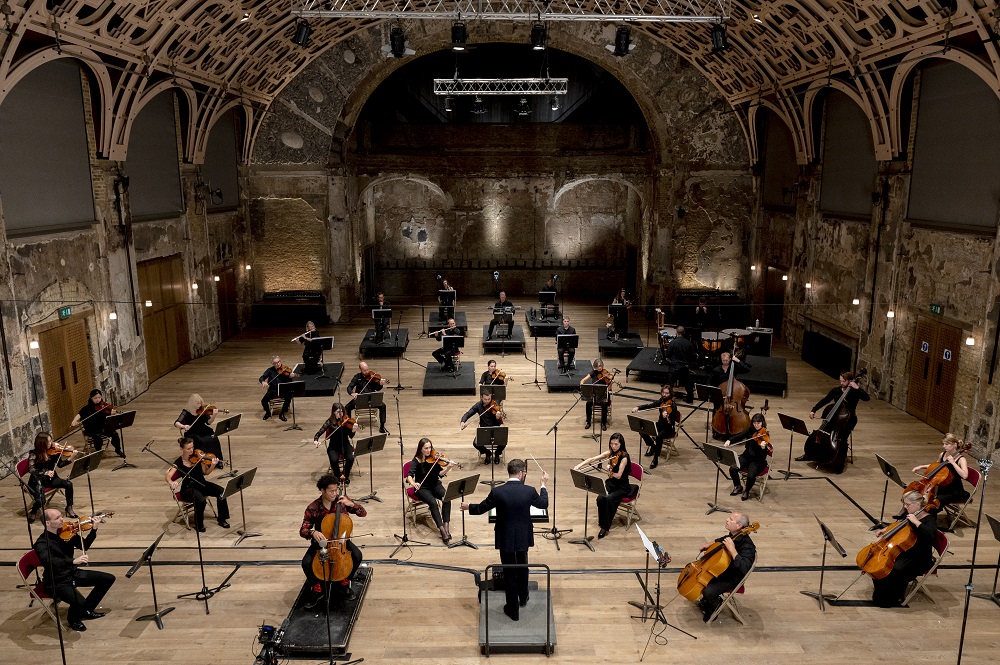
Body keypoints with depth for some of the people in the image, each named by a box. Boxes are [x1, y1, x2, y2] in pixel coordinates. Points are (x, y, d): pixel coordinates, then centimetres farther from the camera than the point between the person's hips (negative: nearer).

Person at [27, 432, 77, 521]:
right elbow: (31, 469, -21)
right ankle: (33, 513, 14)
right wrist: (45, 472, -34)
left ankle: (69, 508, -1)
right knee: (40, 502, -25)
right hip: (37, 481, -4)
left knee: (68, 484, -21)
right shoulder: (34, 453, -13)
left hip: (50, 478, 4)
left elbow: (60, 464, -1)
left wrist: (69, 459, -19)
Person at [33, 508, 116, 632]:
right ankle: (73, 619, 6)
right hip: (57, 582, -7)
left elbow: (84, 545, 5)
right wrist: (73, 561, -48)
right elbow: (48, 561, -37)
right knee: (80, 602, -31)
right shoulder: (41, 543, -19)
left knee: (108, 579, 3)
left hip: (73, 573, 7)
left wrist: (94, 529, -10)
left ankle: (87, 610, 21)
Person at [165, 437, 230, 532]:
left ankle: (222, 519, -2)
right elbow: (168, 476, -19)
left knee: (221, 492, -21)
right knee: (201, 500, -35)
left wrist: (213, 466, -26)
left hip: (201, 484, 4)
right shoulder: (179, 462, -9)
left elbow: (205, 472, -4)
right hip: (188, 488, -4)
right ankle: (199, 525, -7)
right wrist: (171, 483, -43)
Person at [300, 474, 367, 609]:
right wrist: (313, 532, -36)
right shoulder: (313, 508, -15)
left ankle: (345, 583, 2)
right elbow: (303, 530, -12)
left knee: (357, 555, -26)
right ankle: (317, 590, 0)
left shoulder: (342, 500, -10)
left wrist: (350, 504, -26)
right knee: (306, 563, -27)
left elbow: (363, 513, -8)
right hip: (321, 541, -1)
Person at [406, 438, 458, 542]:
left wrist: (448, 468, -30)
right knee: (432, 502, -33)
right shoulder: (416, 460, -9)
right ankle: (442, 530, -32)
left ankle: (446, 526, -30)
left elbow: (440, 474, -9)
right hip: (422, 488, -3)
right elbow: (409, 476, -19)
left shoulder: (433, 458, -3)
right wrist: (413, 483, -42)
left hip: (435, 485, 3)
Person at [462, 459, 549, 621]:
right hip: (523, 537, 2)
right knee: (522, 568, 26)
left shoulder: (497, 491, -19)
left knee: (509, 573, 12)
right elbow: (543, 504, 4)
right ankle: (523, 598, 45)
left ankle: (513, 610, 21)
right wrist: (544, 484, 17)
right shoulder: (529, 491, -17)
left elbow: (481, 508, -3)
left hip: (505, 539, -2)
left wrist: (468, 507, 18)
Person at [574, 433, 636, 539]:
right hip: (610, 483, 5)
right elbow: (592, 459, -2)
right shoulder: (610, 453, 0)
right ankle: (602, 521, -2)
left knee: (609, 499, -31)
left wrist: (611, 472, -43)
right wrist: (579, 465, -15)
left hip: (622, 486, -5)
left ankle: (605, 527, -17)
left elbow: (618, 476, -24)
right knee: (600, 498, -25)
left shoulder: (624, 457, -17)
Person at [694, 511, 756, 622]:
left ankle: (715, 608, 8)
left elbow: (744, 568, -46)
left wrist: (732, 550, -45)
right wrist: (709, 544, 4)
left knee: (708, 592, -27)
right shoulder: (733, 536, -5)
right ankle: (706, 601, 33)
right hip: (721, 569, 9)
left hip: (732, 578, -9)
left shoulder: (747, 546, -31)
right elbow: (720, 540, 21)